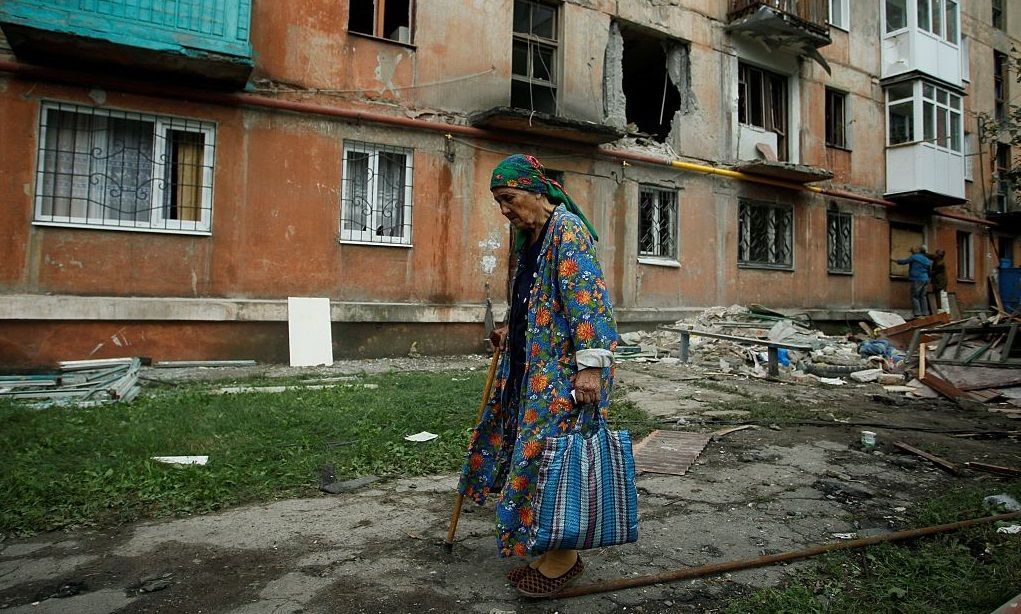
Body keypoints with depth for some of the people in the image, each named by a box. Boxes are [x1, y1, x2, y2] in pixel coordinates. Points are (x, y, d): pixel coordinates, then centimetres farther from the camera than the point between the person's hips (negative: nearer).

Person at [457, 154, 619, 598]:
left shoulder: (567, 228, -13)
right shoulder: (529, 236, 16)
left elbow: (587, 297, -21)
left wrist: (590, 365, -26)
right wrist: (510, 334, 18)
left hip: (565, 369, -9)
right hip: (535, 365, 10)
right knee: (530, 449, 12)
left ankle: (564, 557, 10)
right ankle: (546, 549, 24)